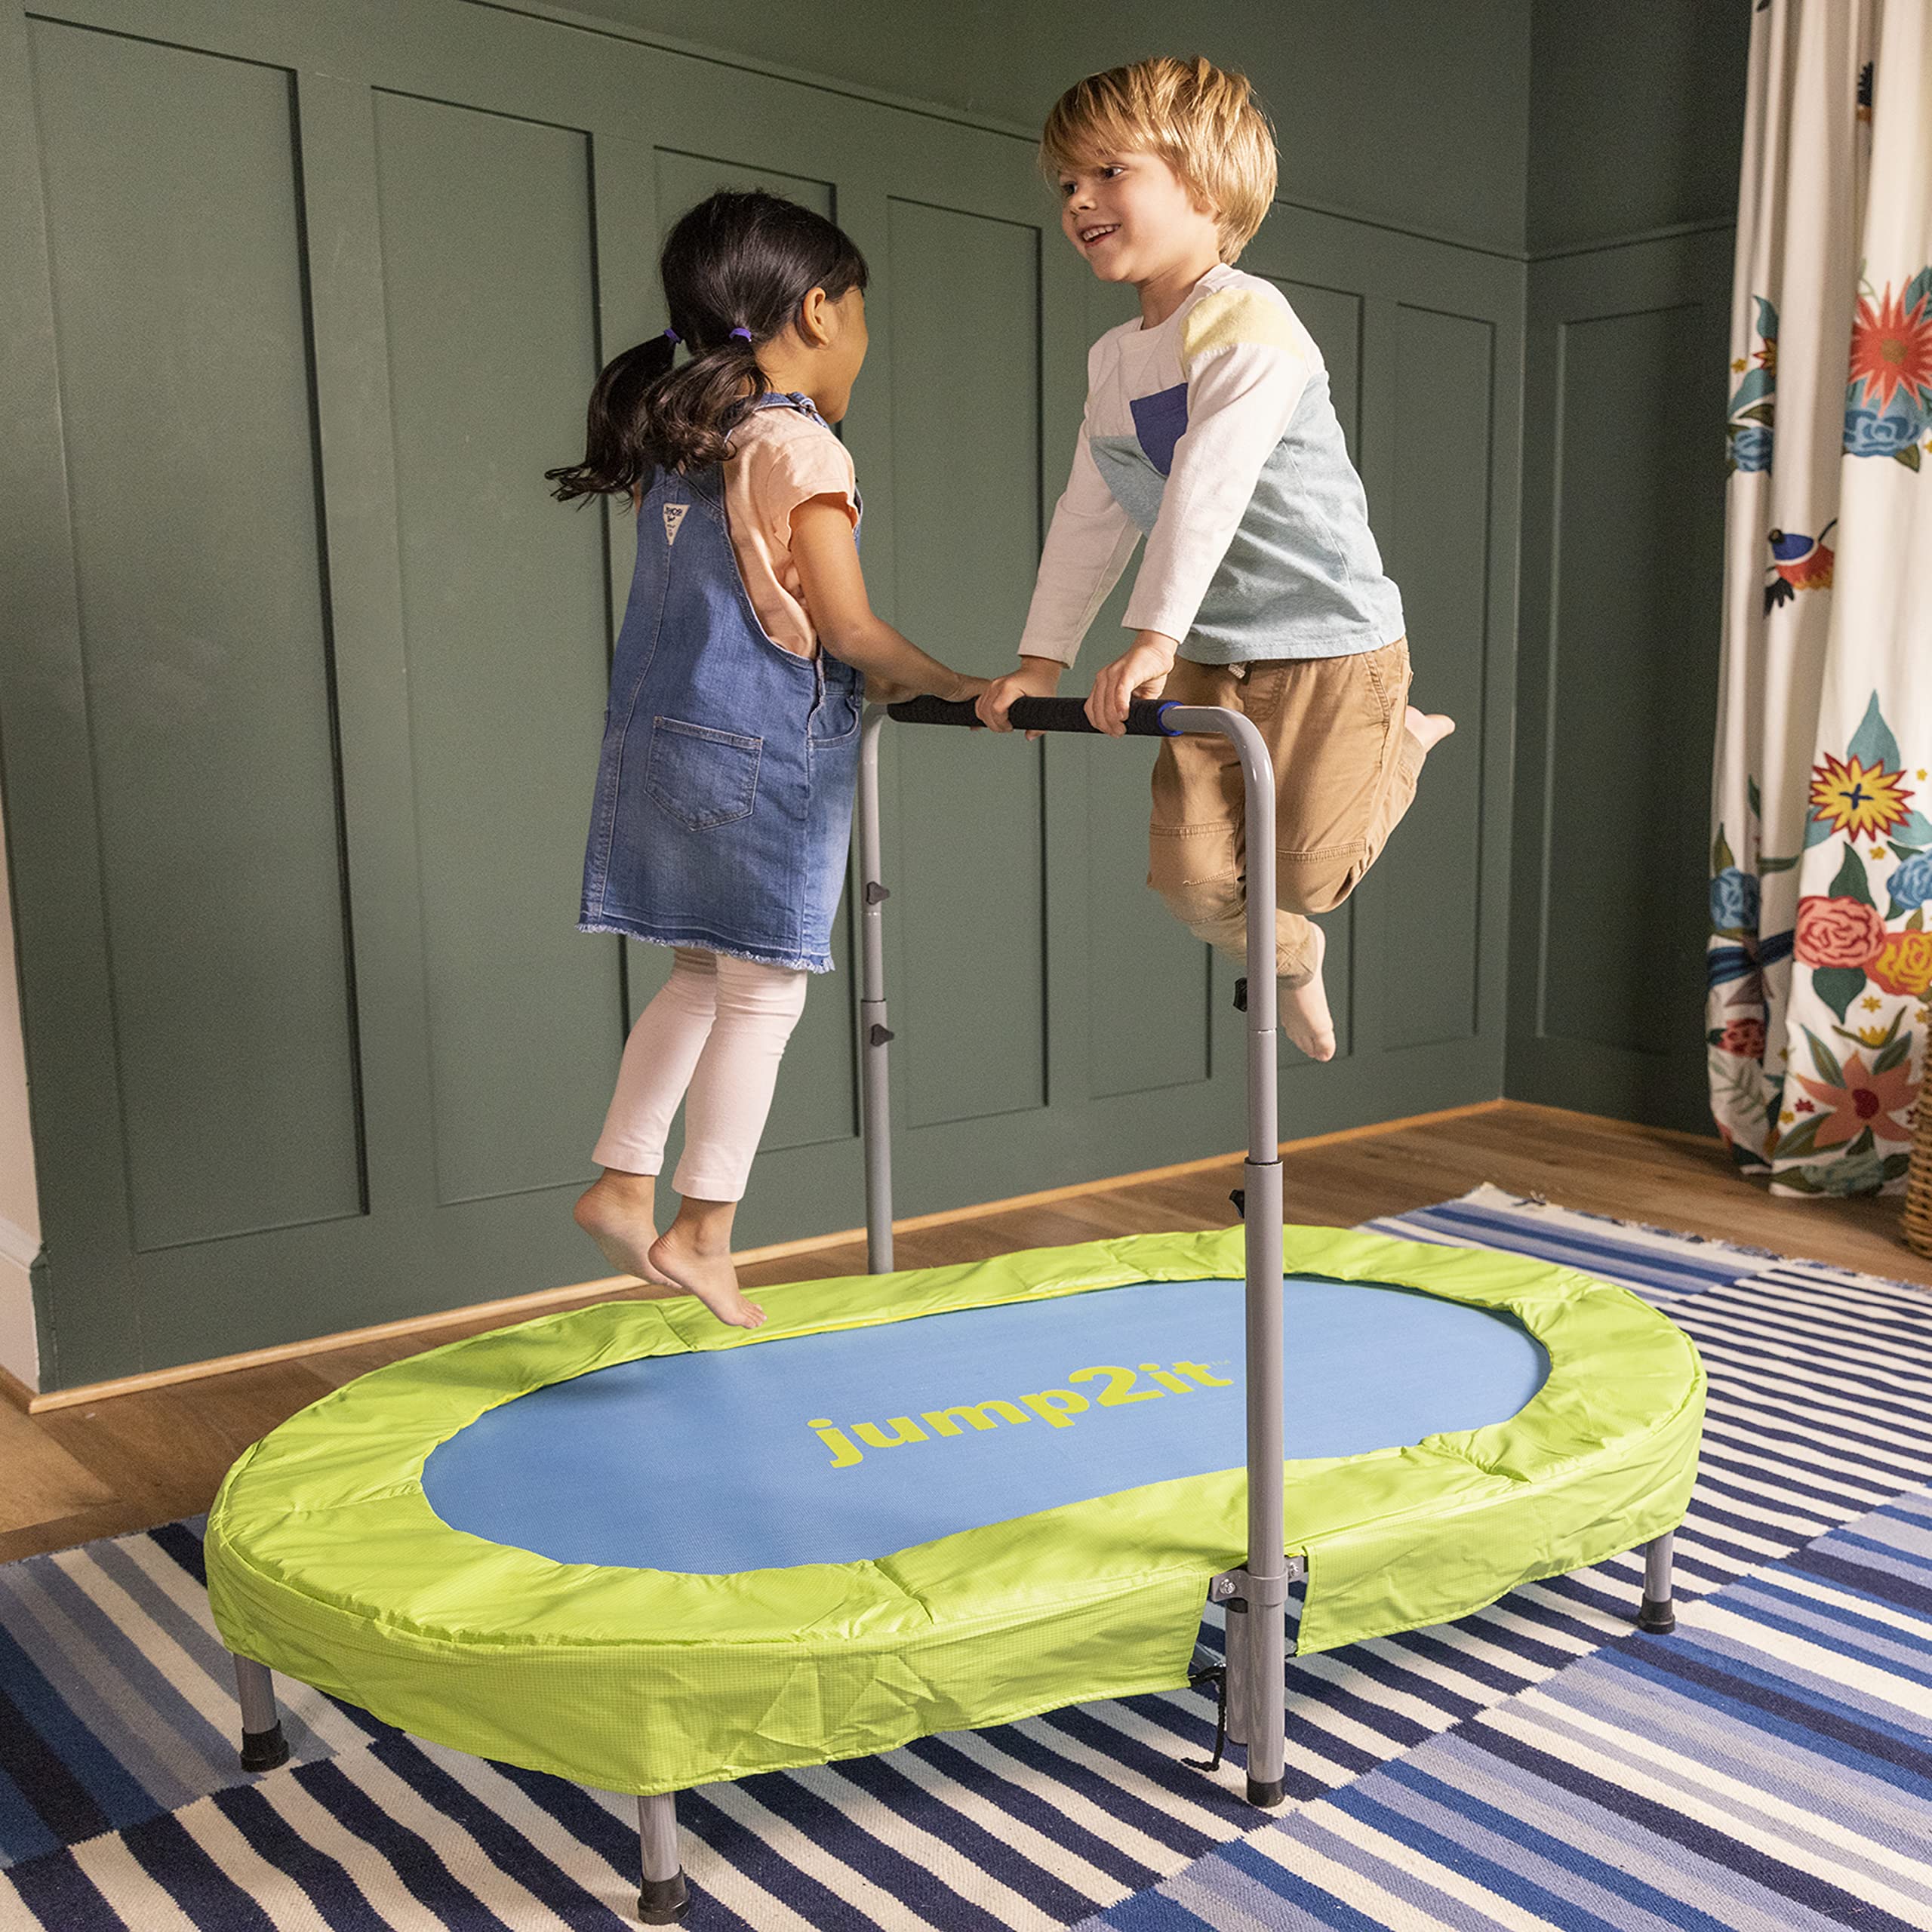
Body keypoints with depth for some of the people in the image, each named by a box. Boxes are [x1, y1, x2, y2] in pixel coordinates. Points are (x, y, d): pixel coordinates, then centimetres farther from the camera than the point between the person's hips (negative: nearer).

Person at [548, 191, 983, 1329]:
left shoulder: (676, 440, 13)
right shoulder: (800, 448, -13)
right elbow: (848, 627, -15)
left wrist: (877, 681, 22)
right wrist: (959, 688, 0)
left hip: (664, 737, 8)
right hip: (767, 756, -8)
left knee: (706, 976, 18)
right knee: (764, 992, 2)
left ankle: (624, 1183, 19)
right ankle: (703, 1234, 8)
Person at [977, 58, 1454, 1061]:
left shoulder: (1249, 324, -15)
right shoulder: (1112, 361, 11)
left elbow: (1209, 487, -26)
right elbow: (1089, 520, 11)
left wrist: (1152, 639, -32)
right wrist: (1040, 660, 6)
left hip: (1330, 639, -6)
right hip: (1209, 654, 7)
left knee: (1302, 870, -8)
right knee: (1189, 875, -1)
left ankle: (1399, 745, 22)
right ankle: (1288, 956, 32)